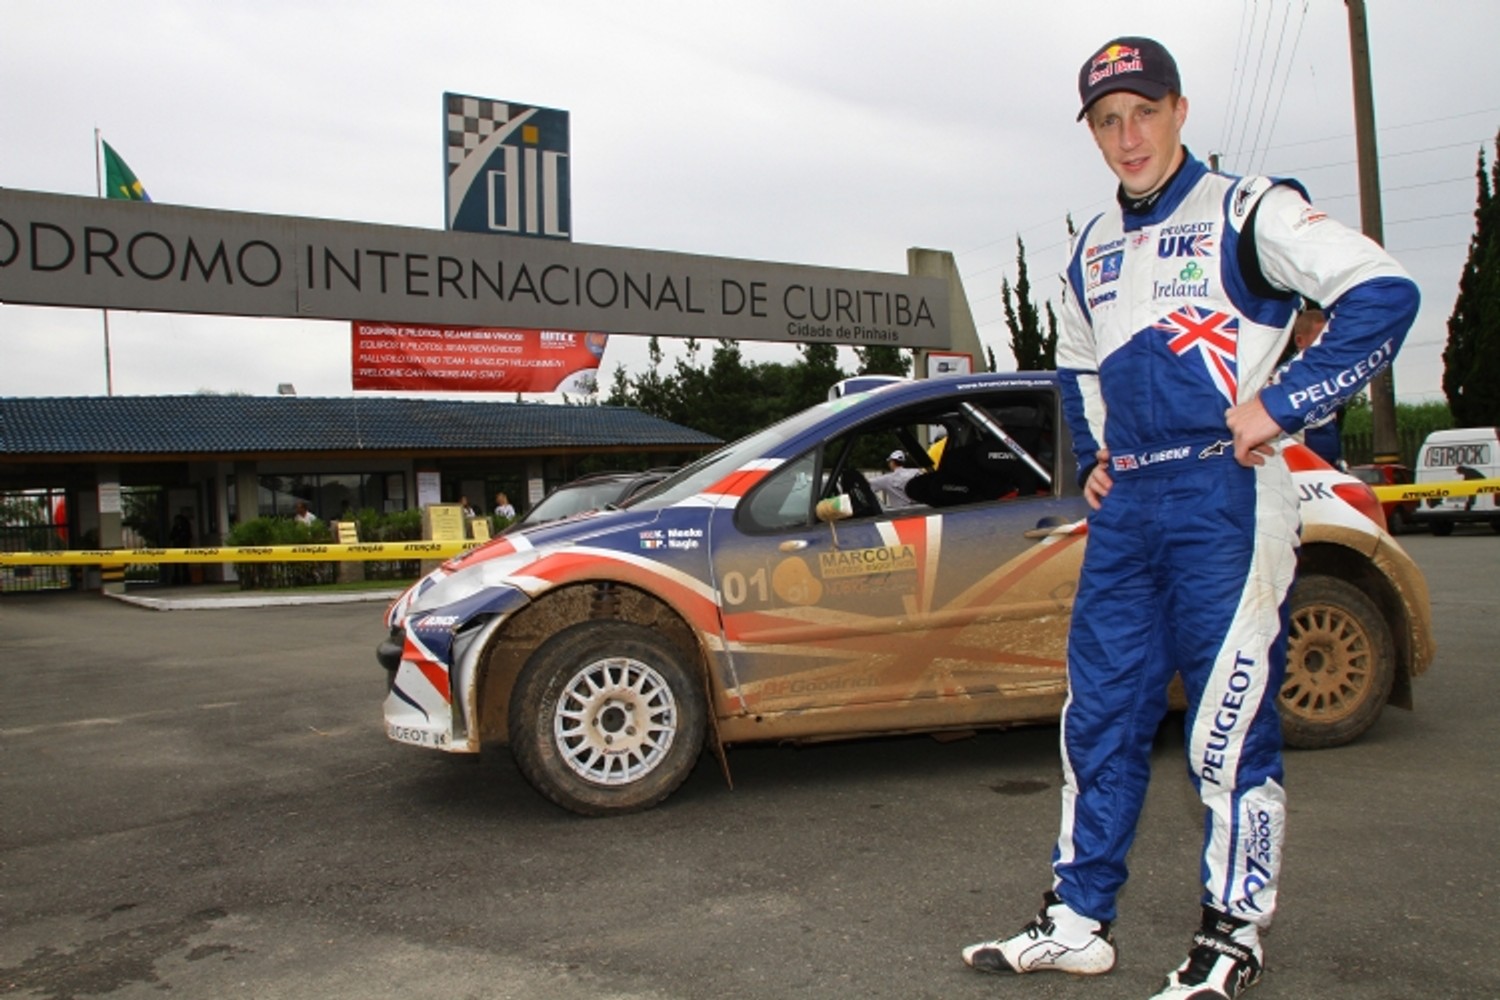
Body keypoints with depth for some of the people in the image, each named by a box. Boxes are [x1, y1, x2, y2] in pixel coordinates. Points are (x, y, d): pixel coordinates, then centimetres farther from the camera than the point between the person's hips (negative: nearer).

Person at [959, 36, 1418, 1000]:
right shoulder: (1093, 249, 18)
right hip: (1125, 511, 7)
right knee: (1100, 719, 8)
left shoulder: (1245, 210, -3)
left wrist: (1281, 404, -16)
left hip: (1226, 499, -6)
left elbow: (1384, 292, -13)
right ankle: (1079, 918, 18)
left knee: (1231, 727, -2)